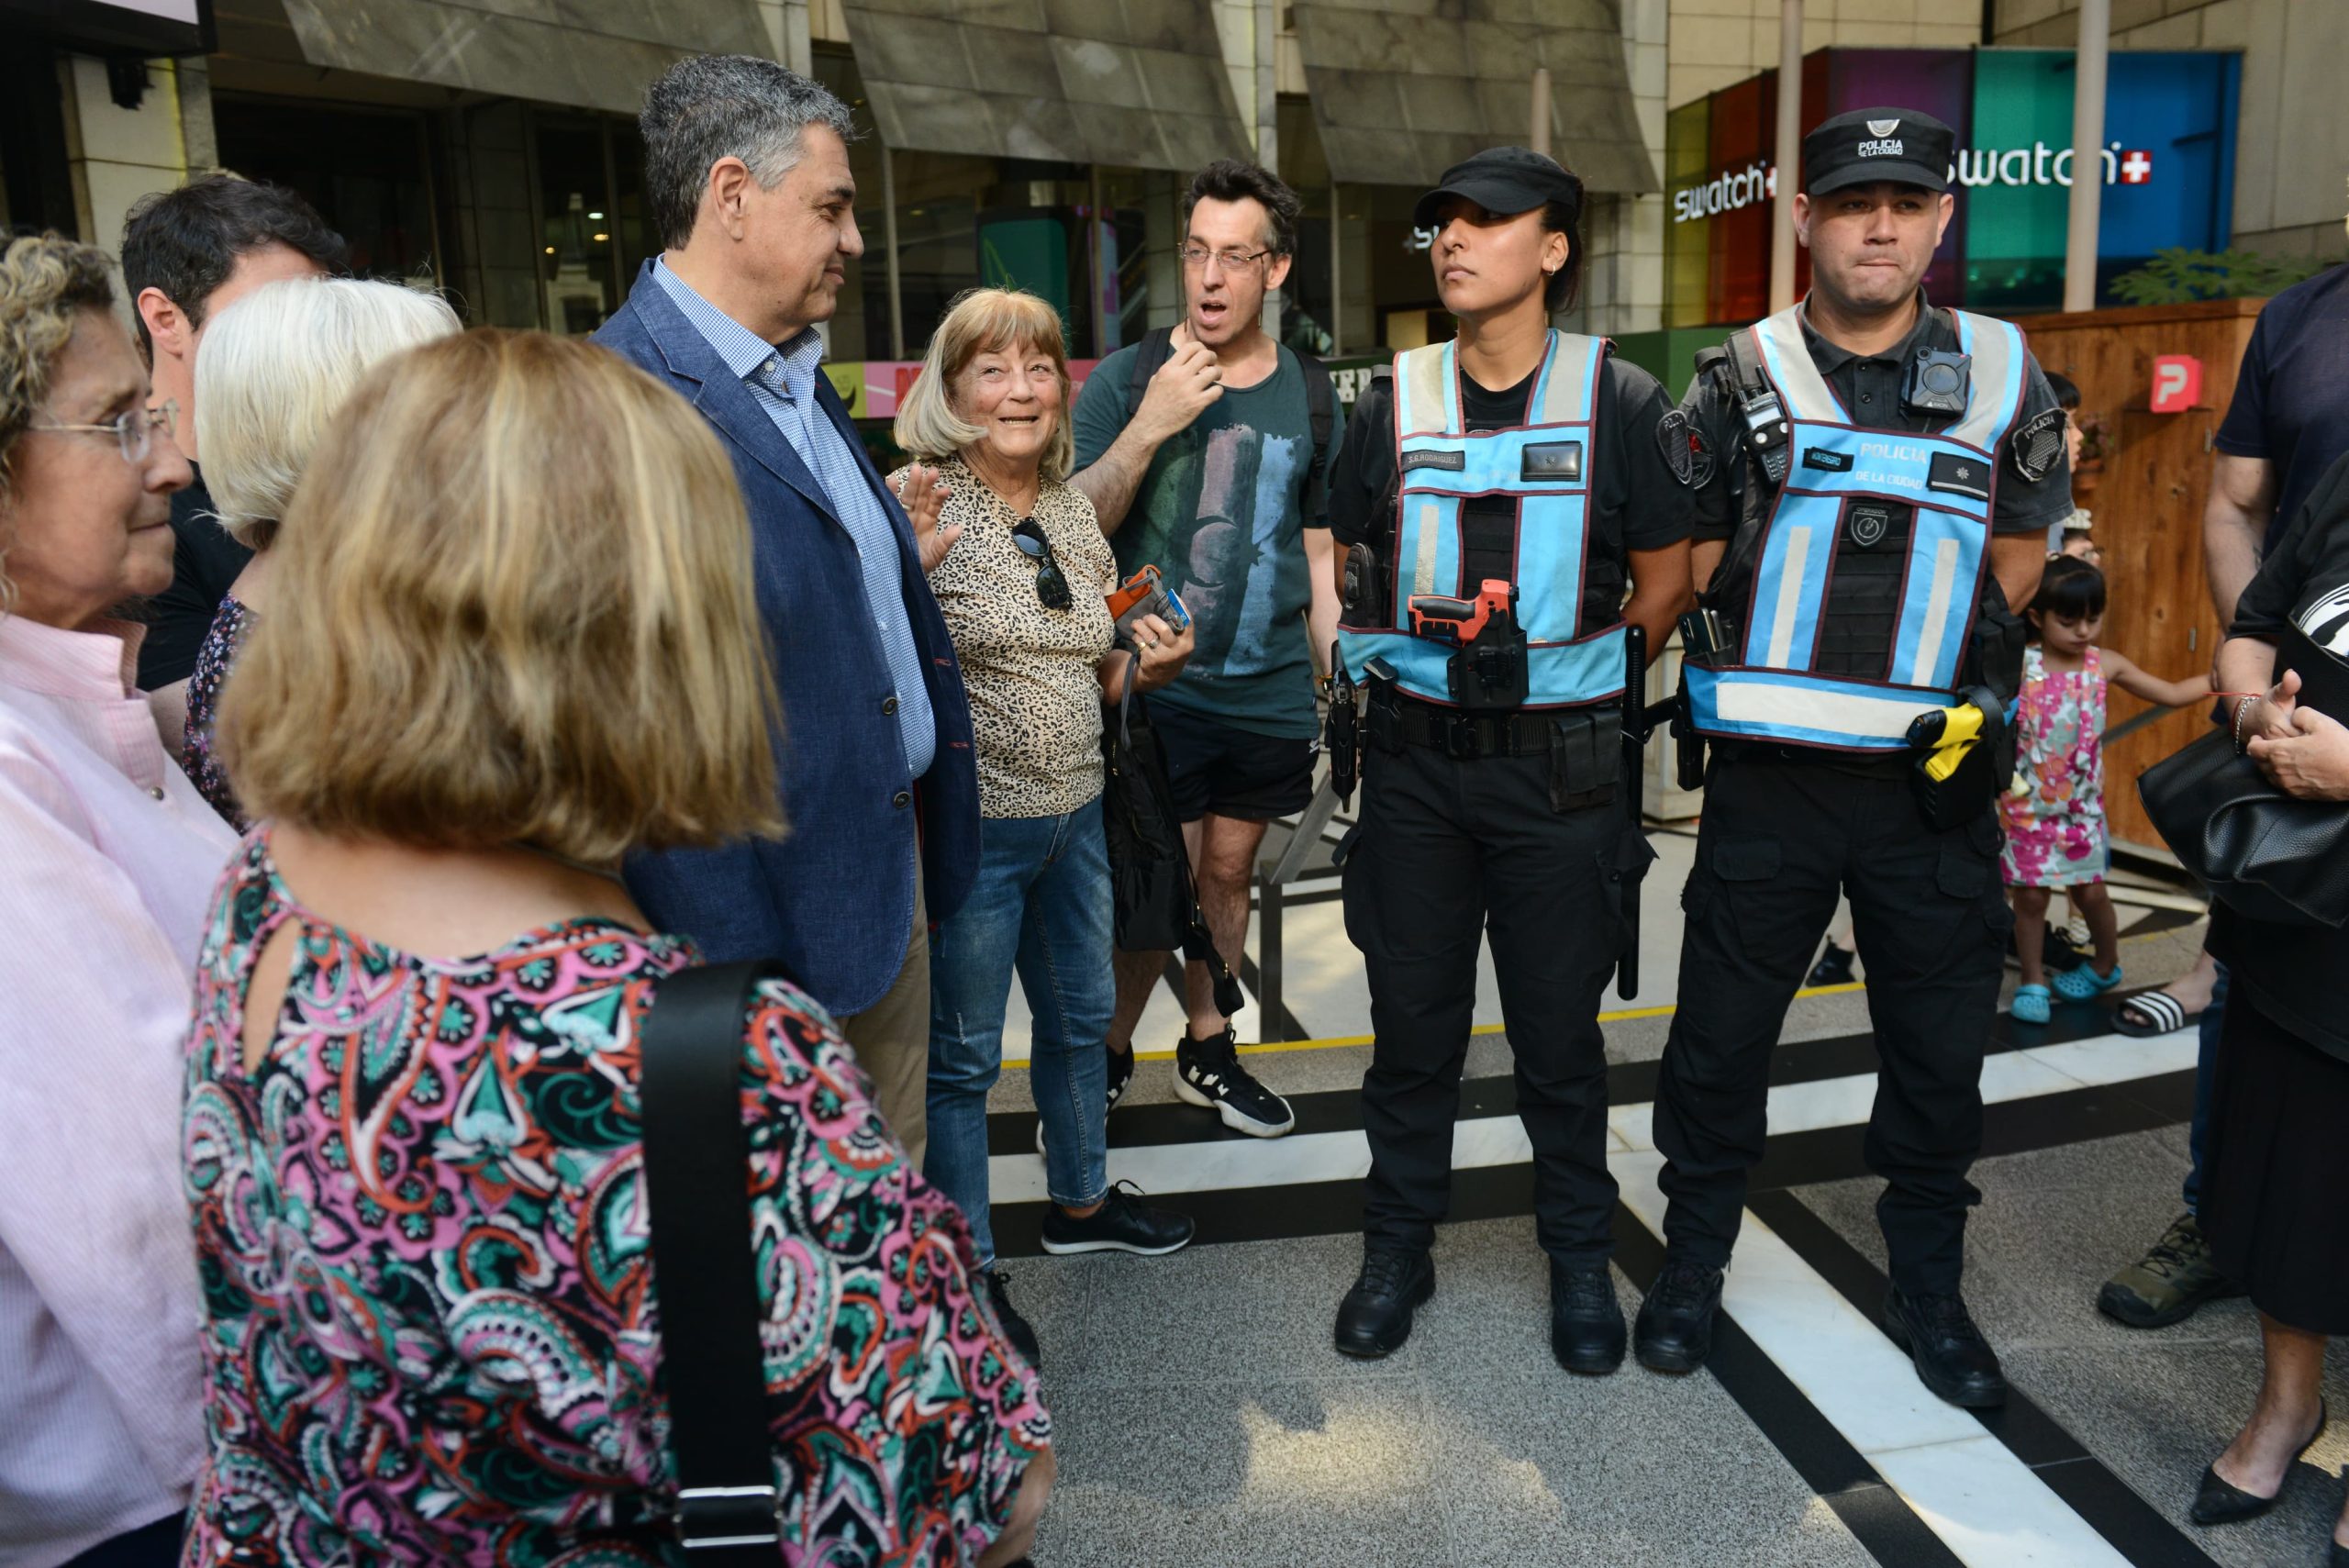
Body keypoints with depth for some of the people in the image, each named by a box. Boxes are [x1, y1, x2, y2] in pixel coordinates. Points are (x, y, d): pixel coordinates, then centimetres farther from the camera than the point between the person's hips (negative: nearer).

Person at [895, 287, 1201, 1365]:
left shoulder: (1075, 510, 8)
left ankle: (1081, 1200, 45)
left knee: (1080, 1016, 22)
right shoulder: (915, 502, -13)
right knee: (963, 1054, 6)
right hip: (970, 821, -7)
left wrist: (1146, 668, -3)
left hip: (1075, 811, 8)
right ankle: (966, 1269, 24)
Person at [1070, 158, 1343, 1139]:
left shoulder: (1310, 393, 7)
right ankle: (1108, 1050, 20)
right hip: (1158, 685, -3)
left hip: (1270, 692, 3)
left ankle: (1207, 1051, 31)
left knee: (1228, 872, 13)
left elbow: (1318, 552, 12)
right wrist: (1151, 425, -20)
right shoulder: (1127, 380, -3)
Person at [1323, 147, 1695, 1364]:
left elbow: (1667, 580, 3)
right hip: (1413, 759, 2)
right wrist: (1379, 673, 4)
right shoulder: (1394, 399, 6)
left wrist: (1573, 678, 1)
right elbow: (1351, 565, 15)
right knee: (1411, 1018, 10)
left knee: (1561, 1030, 8)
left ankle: (1579, 1260, 28)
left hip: (1560, 766, -2)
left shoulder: (1618, 401, -2)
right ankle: (1397, 1251, 27)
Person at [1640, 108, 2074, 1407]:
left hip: (1935, 774, 2)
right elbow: (1696, 562, 2)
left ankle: (1927, 1286, 32)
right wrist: (1790, 673, -6)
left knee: (1939, 1042, 12)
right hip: (1770, 776, -2)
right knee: (1722, 1028, 7)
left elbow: (2020, 553, 13)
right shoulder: (1741, 379, 1)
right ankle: (1692, 1262, 26)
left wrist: (1936, 668, 5)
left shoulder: (1999, 378, 6)